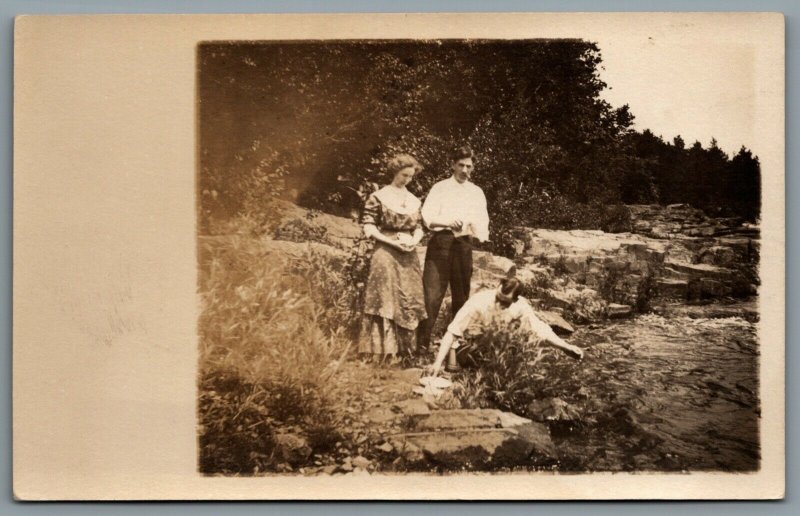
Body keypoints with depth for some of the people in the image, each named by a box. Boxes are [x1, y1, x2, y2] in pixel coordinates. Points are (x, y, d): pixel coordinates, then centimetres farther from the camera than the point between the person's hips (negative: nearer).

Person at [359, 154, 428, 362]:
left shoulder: (414, 200, 13)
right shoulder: (379, 197, -4)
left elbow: (418, 228, 17)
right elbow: (369, 228, -7)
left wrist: (414, 240, -6)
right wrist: (393, 241, -16)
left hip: (408, 256, 6)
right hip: (386, 253, -6)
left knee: (409, 301, 6)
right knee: (385, 301, -6)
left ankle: (403, 348, 16)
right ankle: (381, 351, -2)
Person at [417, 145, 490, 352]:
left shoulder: (476, 192, 15)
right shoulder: (440, 188, 6)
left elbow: (482, 221, 10)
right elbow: (428, 216, -4)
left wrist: (480, 232, -13)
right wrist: (449, 222, -21)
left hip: (464, 244, 4)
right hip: (441, 241, -3)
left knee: (461, 294, 7)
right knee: (432, 293, -10)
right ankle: (422, 342, -8)